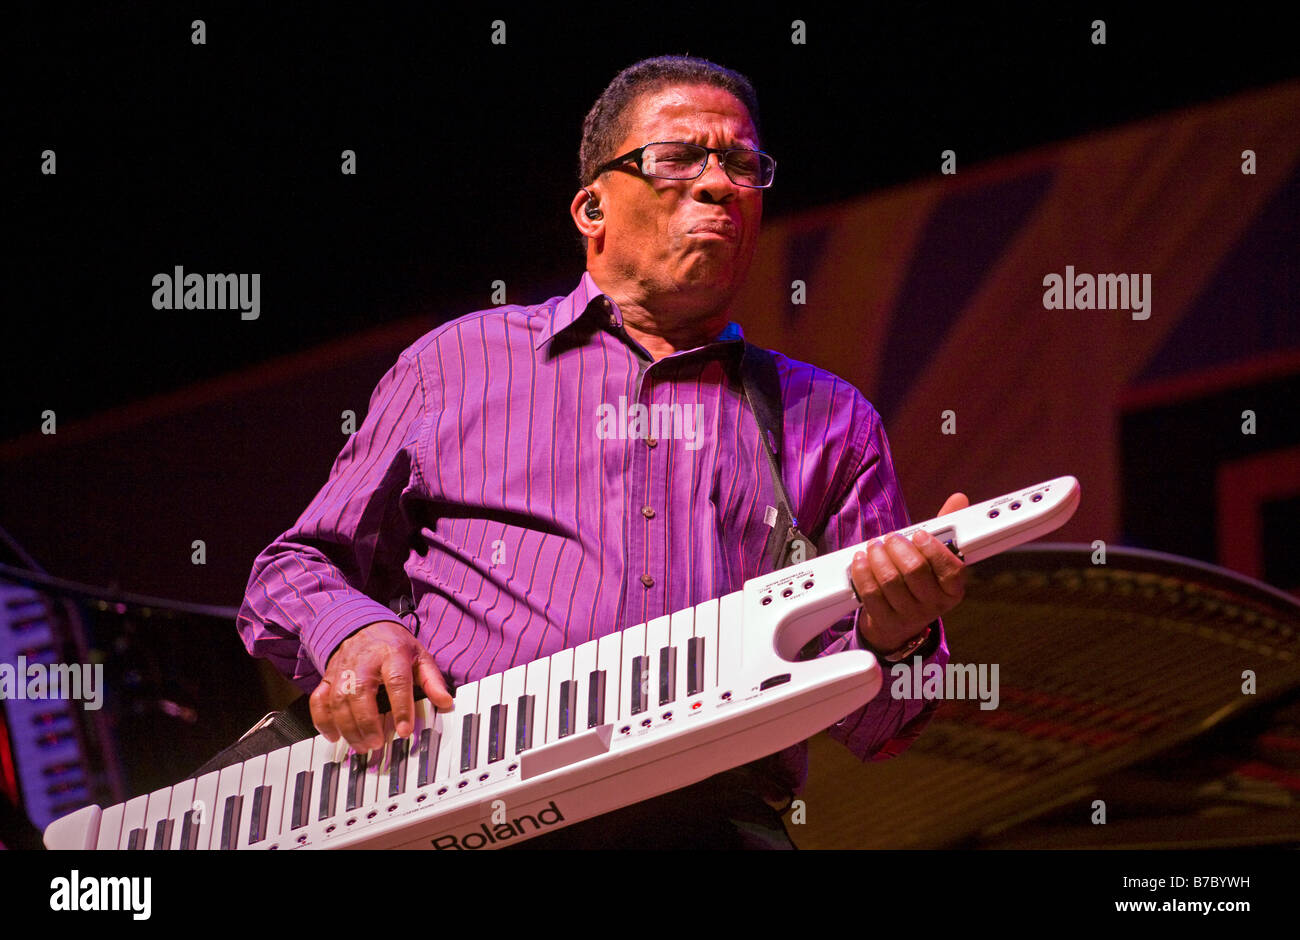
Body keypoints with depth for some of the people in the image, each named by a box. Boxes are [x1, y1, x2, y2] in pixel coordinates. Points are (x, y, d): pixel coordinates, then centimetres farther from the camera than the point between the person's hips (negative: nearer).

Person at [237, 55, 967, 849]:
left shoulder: (829, 419, 24)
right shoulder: (458, 361, 22)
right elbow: (292, 575, 23)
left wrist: (897, 641, -4)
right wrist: (352, 635, 0)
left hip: (712, 813, 1)